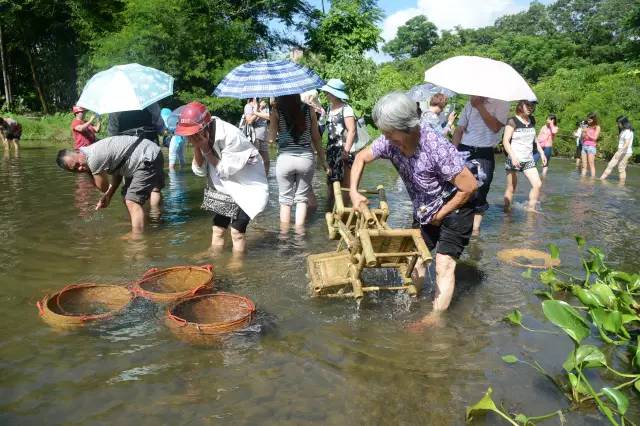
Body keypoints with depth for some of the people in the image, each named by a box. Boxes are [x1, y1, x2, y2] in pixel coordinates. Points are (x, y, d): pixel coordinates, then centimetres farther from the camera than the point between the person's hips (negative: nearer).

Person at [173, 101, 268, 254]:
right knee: (217, 229, 11)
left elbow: (225, 170, -22)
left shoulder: (230, 136, -29)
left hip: (245, 187, -7)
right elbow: (199, 171, -6)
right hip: (223, 188, 7)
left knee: (237, 231, -9)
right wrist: (197, 148, -20)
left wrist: (206, 150, -25)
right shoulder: (201, 137, -7)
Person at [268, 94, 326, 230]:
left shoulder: (276, 111, -4)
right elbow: (316, 138, 5)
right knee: (302, 199, 13)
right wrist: (322, 160, 13)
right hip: (306, 158, 1)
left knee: (285, 200, 11)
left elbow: (271, 137, -3)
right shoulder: (309, 110, 2)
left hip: (285, 158, -1)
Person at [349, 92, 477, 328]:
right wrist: (353, 192, -9)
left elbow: (470, 186, -27)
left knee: (444, 264, -11)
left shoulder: (436, 147, -36)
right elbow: (361, 158, 2)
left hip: (454, 208, -7)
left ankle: (435, 319, -6)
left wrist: (440, 214, -16)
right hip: (425, 210, 7)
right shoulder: (390, 142, -17)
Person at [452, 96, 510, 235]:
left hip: (484, 153, -3)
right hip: (464, 150, 3)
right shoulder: (471, 103, 12)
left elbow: (496, 127, -13)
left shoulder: (501, 103, 1)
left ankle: (476, 227, 11)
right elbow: (459, 129, 12)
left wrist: (480, 106, -15)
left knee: (480, 192, -1)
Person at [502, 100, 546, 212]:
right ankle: (506, 210, 12)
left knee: (537, 184, -4)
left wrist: (541, 153, 17)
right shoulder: (512, 121, -8)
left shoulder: (532, 120, 11)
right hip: (514, 160, -6)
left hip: (528, 159, 6)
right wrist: (513, 156, -26)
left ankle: (531, 209, 5)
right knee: (511, 188, 0)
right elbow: (505, 141, -14)